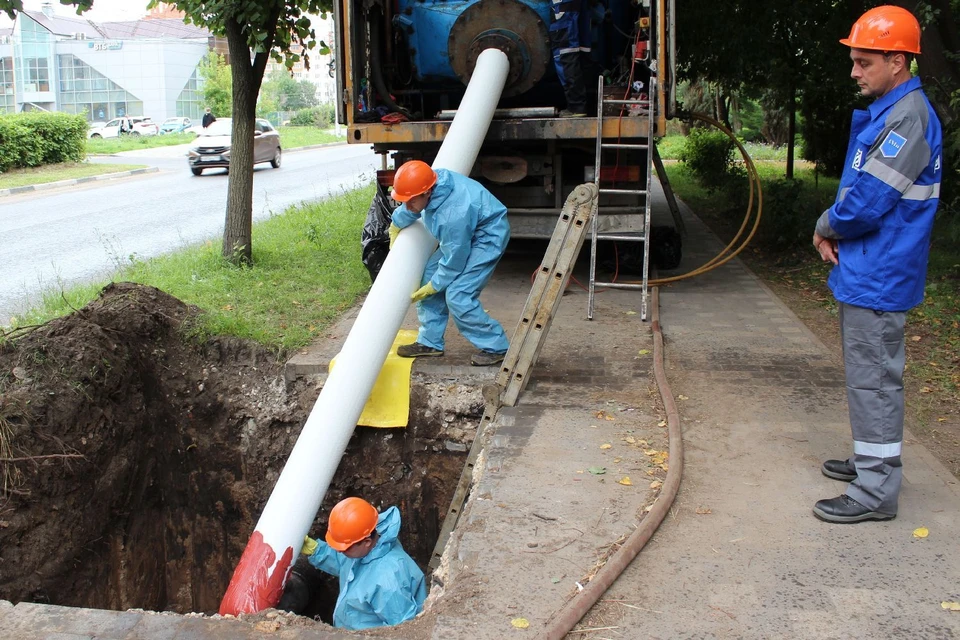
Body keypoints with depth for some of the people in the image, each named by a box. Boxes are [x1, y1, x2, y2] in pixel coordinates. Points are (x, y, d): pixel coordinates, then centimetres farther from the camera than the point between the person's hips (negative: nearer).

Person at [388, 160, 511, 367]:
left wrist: (428, 290, -13)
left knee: (457, 295, -16)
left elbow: (453, 264, -25)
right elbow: (406, 211, 10)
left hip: (488, 236, -9)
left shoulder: (452, 215, -38)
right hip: (465, 233, 9)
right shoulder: (431, 181, -16)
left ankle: (496, 347, -2)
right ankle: (430, 342, 14)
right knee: (429, 274, 5)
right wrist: (395, 229, 24)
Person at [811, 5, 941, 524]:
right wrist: (834, 231, 0)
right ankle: (871, 460, 35)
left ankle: (876, 492, 5)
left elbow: (868, 202, -24)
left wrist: (826, 225, -5)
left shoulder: (908, 117, -20)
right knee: (865, 374, 20)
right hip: (861, 268, 10)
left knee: (874, 379, -4)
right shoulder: (883, 112, 12)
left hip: (878, 277, -10)